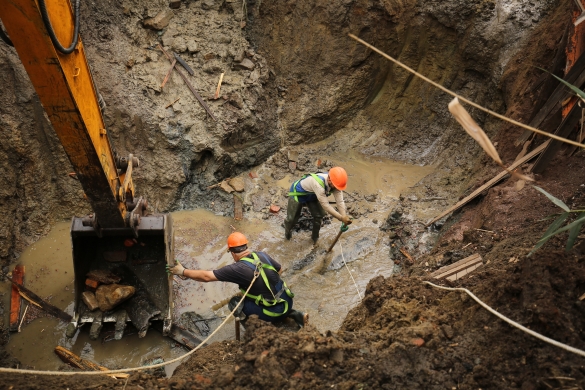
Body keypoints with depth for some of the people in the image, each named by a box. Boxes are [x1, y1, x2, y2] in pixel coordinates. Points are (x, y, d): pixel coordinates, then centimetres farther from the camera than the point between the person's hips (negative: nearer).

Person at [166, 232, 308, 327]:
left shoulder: (238, 269, -16)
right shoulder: (262, 255, 2)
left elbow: (206, 276, -13)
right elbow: (280, 269, 20)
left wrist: (182, 271, -2)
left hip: (275, 312, -6)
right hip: (288, 302, 6)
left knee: (235, 303, 5)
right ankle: (294, 314, 19)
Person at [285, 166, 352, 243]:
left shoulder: (335, 183, -26)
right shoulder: (318, 184, -47)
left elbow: (340, 201, -23)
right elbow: (325, 205, -42)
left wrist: (345, 218, -34)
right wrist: (341, 218, -39)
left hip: (312, 195, 6)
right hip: (297, 193, -6)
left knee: (319, 216, 0)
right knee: (292, 218, 3)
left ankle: (315, 237, 26)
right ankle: (288, 231, 38)